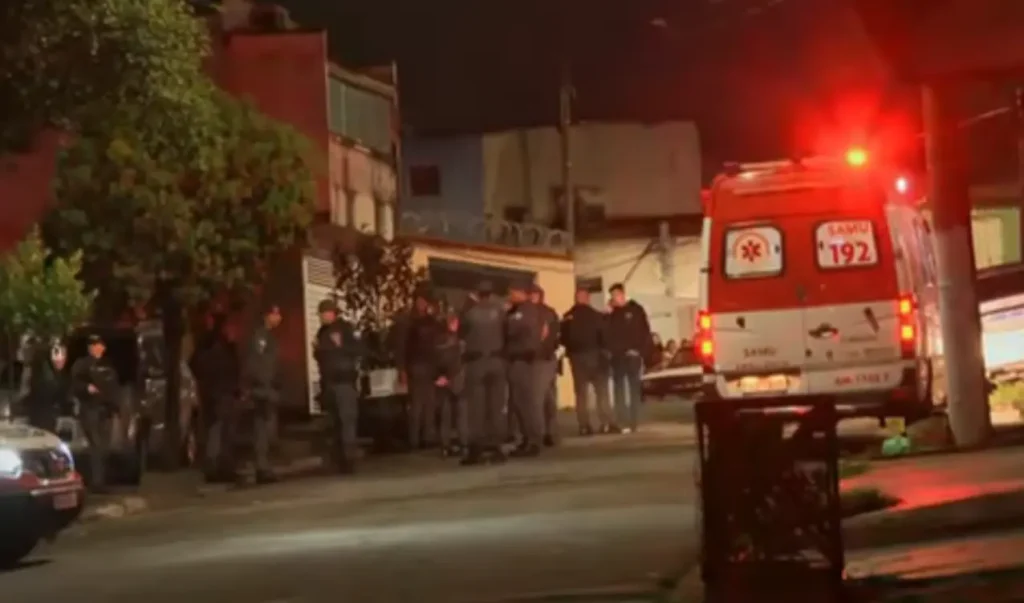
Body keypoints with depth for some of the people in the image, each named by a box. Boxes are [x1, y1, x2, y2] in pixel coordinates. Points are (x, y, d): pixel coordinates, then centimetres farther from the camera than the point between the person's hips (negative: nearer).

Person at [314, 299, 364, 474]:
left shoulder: (346, 329, -4)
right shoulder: (322, 332, 16)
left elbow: (361, 349, -13)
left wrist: (341, 346, -19)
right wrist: (317, 349, 5)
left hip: (344, 380, -6)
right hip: (329, 382, 6)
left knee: (347, 419, -12)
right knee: (336, 422, 5)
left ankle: (349, 459, -14)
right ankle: (341, 459, 7)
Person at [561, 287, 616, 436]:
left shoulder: (567, 317, 1)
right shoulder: (595, 315, -8)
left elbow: (563, 338, 2)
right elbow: (603, 334, -7)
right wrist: (605, 349, 9)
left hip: (576, 356, 3)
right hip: (594, 355, -3)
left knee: (581, 393, 6)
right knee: (602, 390, 2)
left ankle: (584, 426, 0)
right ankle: (607, 424, -6)